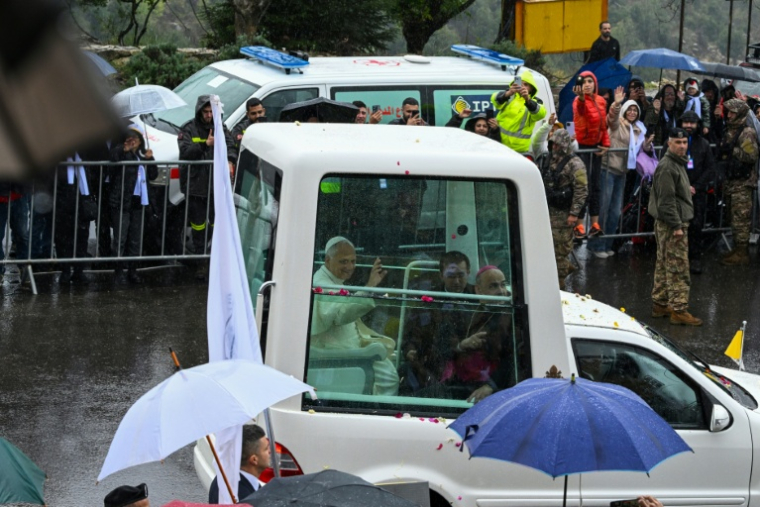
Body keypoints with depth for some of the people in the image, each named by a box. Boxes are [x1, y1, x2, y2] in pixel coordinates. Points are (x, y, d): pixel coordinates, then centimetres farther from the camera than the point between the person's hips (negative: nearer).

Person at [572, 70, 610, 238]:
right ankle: (579, 225, -4)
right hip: (582, 146, -6)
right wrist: (581, 97, -61)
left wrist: (605, 144, 5)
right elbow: (580, 110, -40)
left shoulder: (601, 101, 6)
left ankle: (595, 223, 20)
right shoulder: (579, 101, -15)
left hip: (596, 146, 6)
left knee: (595, 185, 12)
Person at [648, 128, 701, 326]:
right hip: (671, 225, -11)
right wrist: (677, 226, -22)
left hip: (666, 224, 11)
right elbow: (666, 200, -22)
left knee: (664, 265, 16)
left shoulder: (677, 164, 15)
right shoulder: (667, 167, -18)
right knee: (678, 267, -9)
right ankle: (679, 309, -8)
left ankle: (660, 303, 23)